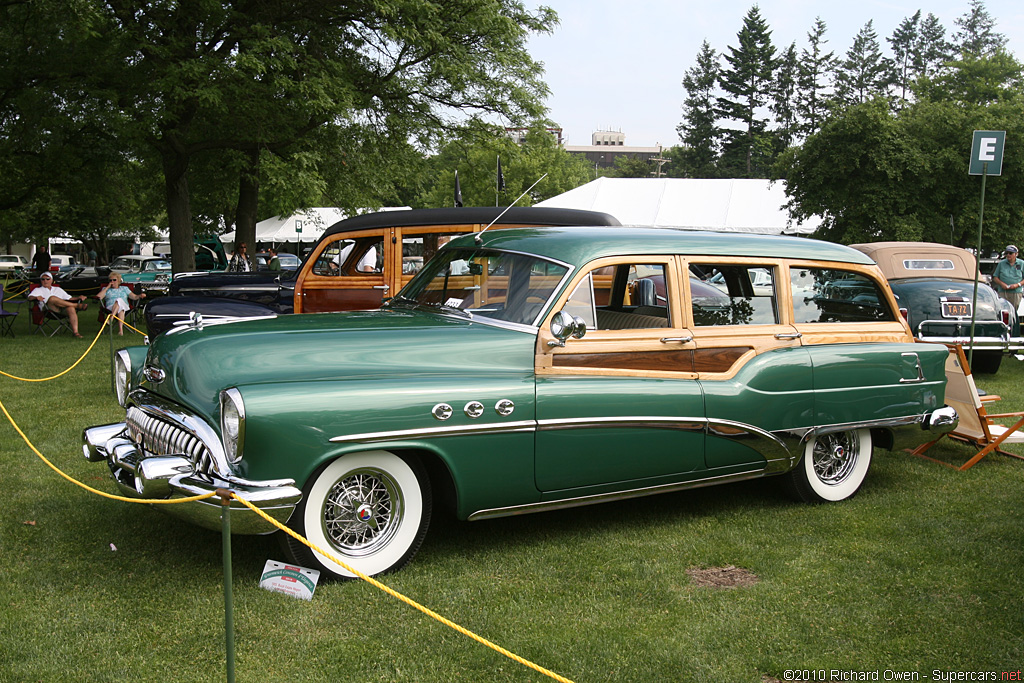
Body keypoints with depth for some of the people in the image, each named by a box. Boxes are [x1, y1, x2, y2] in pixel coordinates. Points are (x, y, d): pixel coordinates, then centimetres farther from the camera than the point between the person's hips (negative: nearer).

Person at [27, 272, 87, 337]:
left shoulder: (58, 289, 35)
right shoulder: (38, 290, 25)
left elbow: (69, 298, 30)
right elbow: (30, 297, 5)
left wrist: (79, 298, 10)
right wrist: (36, 297, -19)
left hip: (62, 308, 2)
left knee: (71, 309, -34)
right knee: (52, 298, -37)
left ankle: (75, 332, -46)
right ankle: (77, 306, -31)